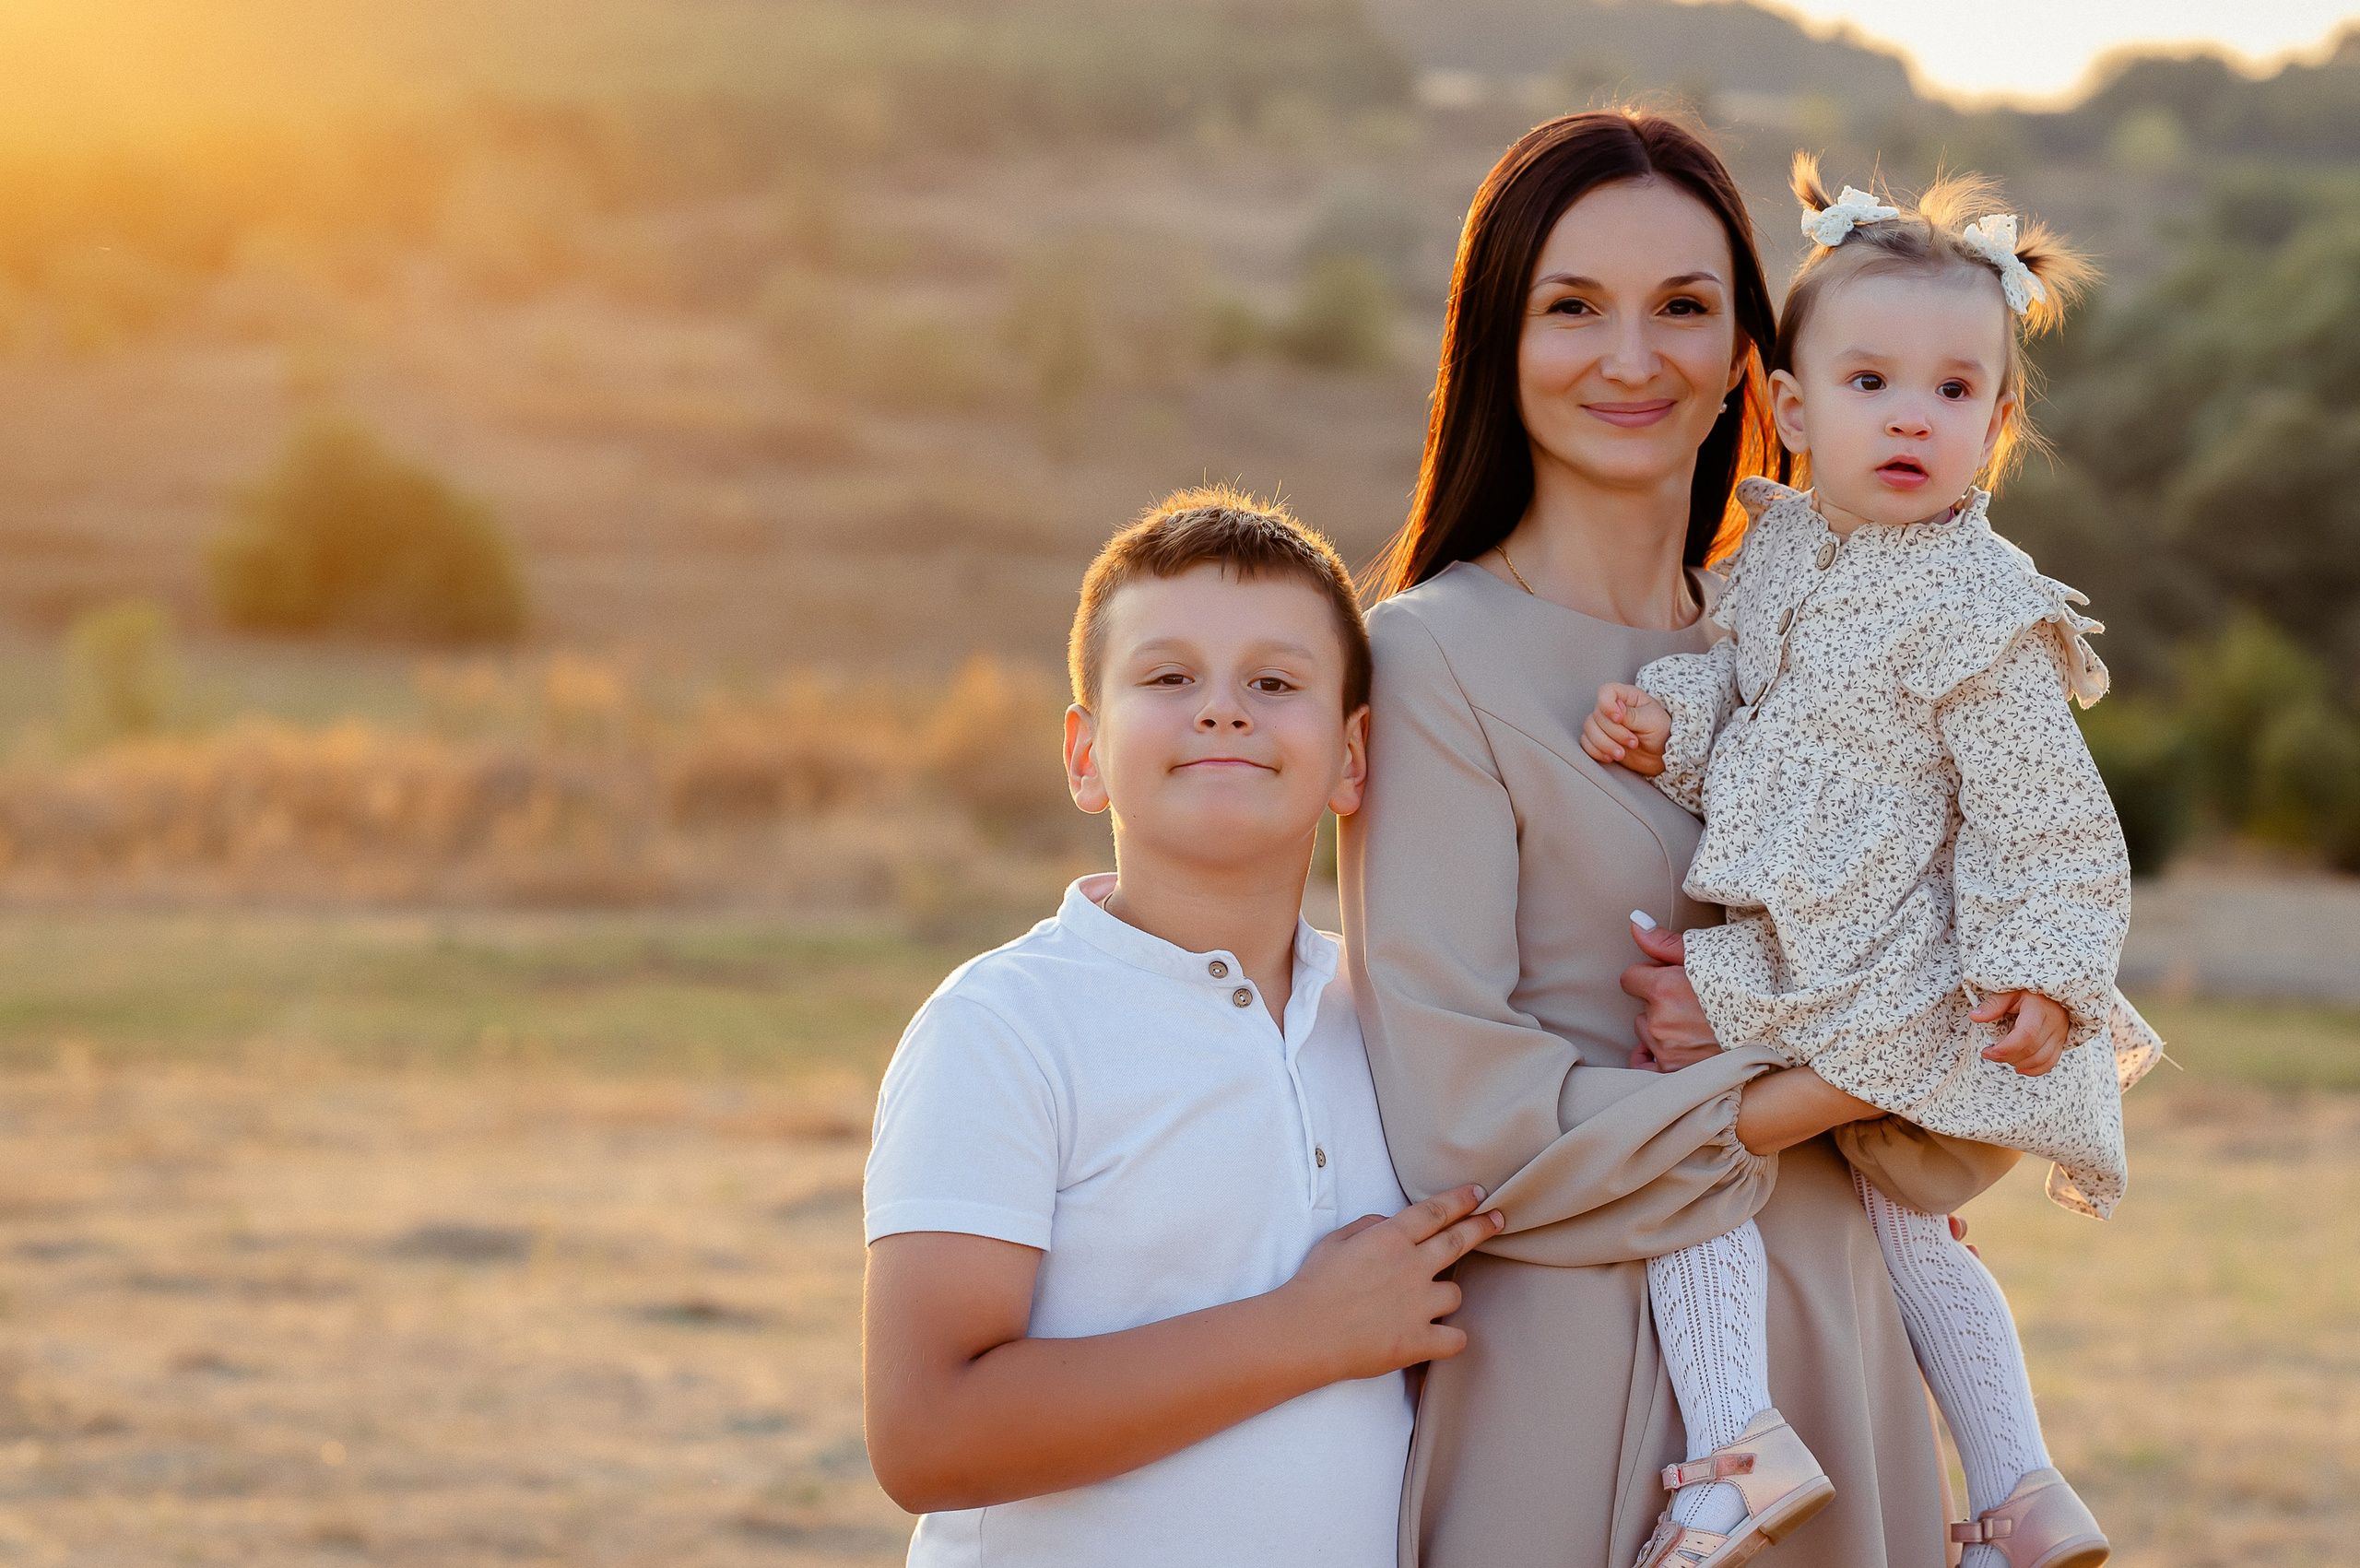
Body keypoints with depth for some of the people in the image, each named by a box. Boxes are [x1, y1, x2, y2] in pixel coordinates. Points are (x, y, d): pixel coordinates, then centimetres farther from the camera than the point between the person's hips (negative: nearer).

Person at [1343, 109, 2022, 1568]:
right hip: (1569, 1389, -5)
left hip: (1828, 1381, 5)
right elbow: (1462, 1125, -14)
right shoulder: (1440, 652, -6)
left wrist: (1786, 1030, -13)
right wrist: (1824, 1087, -10)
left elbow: (1964, 1145, 6)